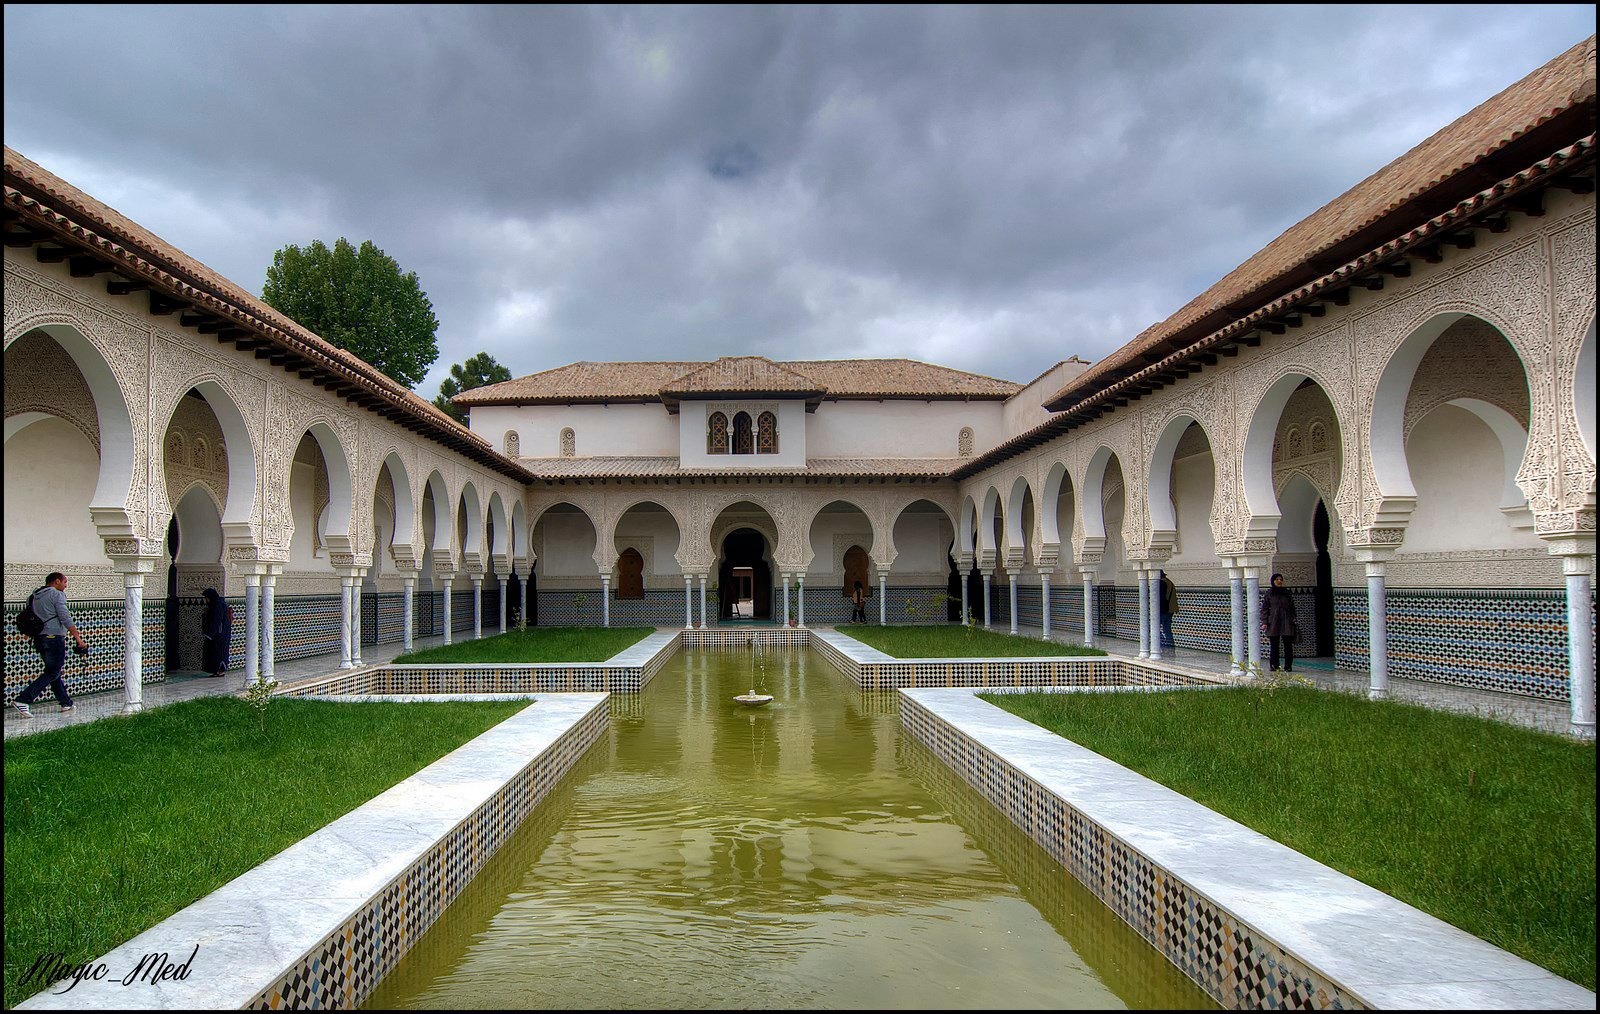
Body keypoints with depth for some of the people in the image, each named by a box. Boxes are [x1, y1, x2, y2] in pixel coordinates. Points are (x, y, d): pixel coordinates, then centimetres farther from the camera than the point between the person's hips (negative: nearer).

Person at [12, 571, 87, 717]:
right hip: (54, 637, -9)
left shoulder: (35, 596, 17)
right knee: (52, 673, -6)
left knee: (53, 671, 14)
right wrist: (77, 637, -14)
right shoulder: (57, 595, -8)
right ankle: (22, 700, -15)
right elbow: (65, 618, -16)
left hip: (40, 638, 9)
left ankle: (66, 703, 21)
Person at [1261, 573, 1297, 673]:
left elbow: (1292, 608, 13)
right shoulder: (1269, 593, 3)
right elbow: (1264, 608, 2)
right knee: (1274, 645, 2)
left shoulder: (1287, 593, 10)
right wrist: (1264, 622, -5)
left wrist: (1293, 620, 4)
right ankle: (1274, 666, 9)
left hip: (1286, 622, 2)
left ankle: (1288, 666, 4)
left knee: (1288, 645, -2)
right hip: (1274, 622, -2)